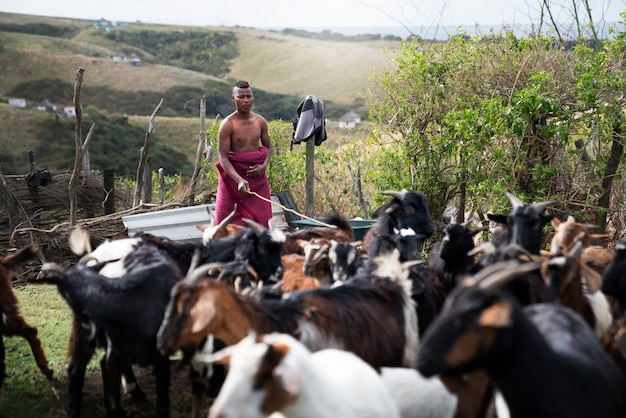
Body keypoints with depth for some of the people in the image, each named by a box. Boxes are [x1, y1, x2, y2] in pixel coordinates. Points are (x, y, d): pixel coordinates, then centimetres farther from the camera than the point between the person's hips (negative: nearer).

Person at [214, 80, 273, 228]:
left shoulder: (260, 121, 3)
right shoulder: (228, 125, -11)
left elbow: (268, 147, 17)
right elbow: (223, 158, -15)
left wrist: (264, 166, -4)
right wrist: (239, 180, -28)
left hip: (257, 176, 4)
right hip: (233, 174, -4)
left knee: (260, 220, 3)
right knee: (231, 224, -3)